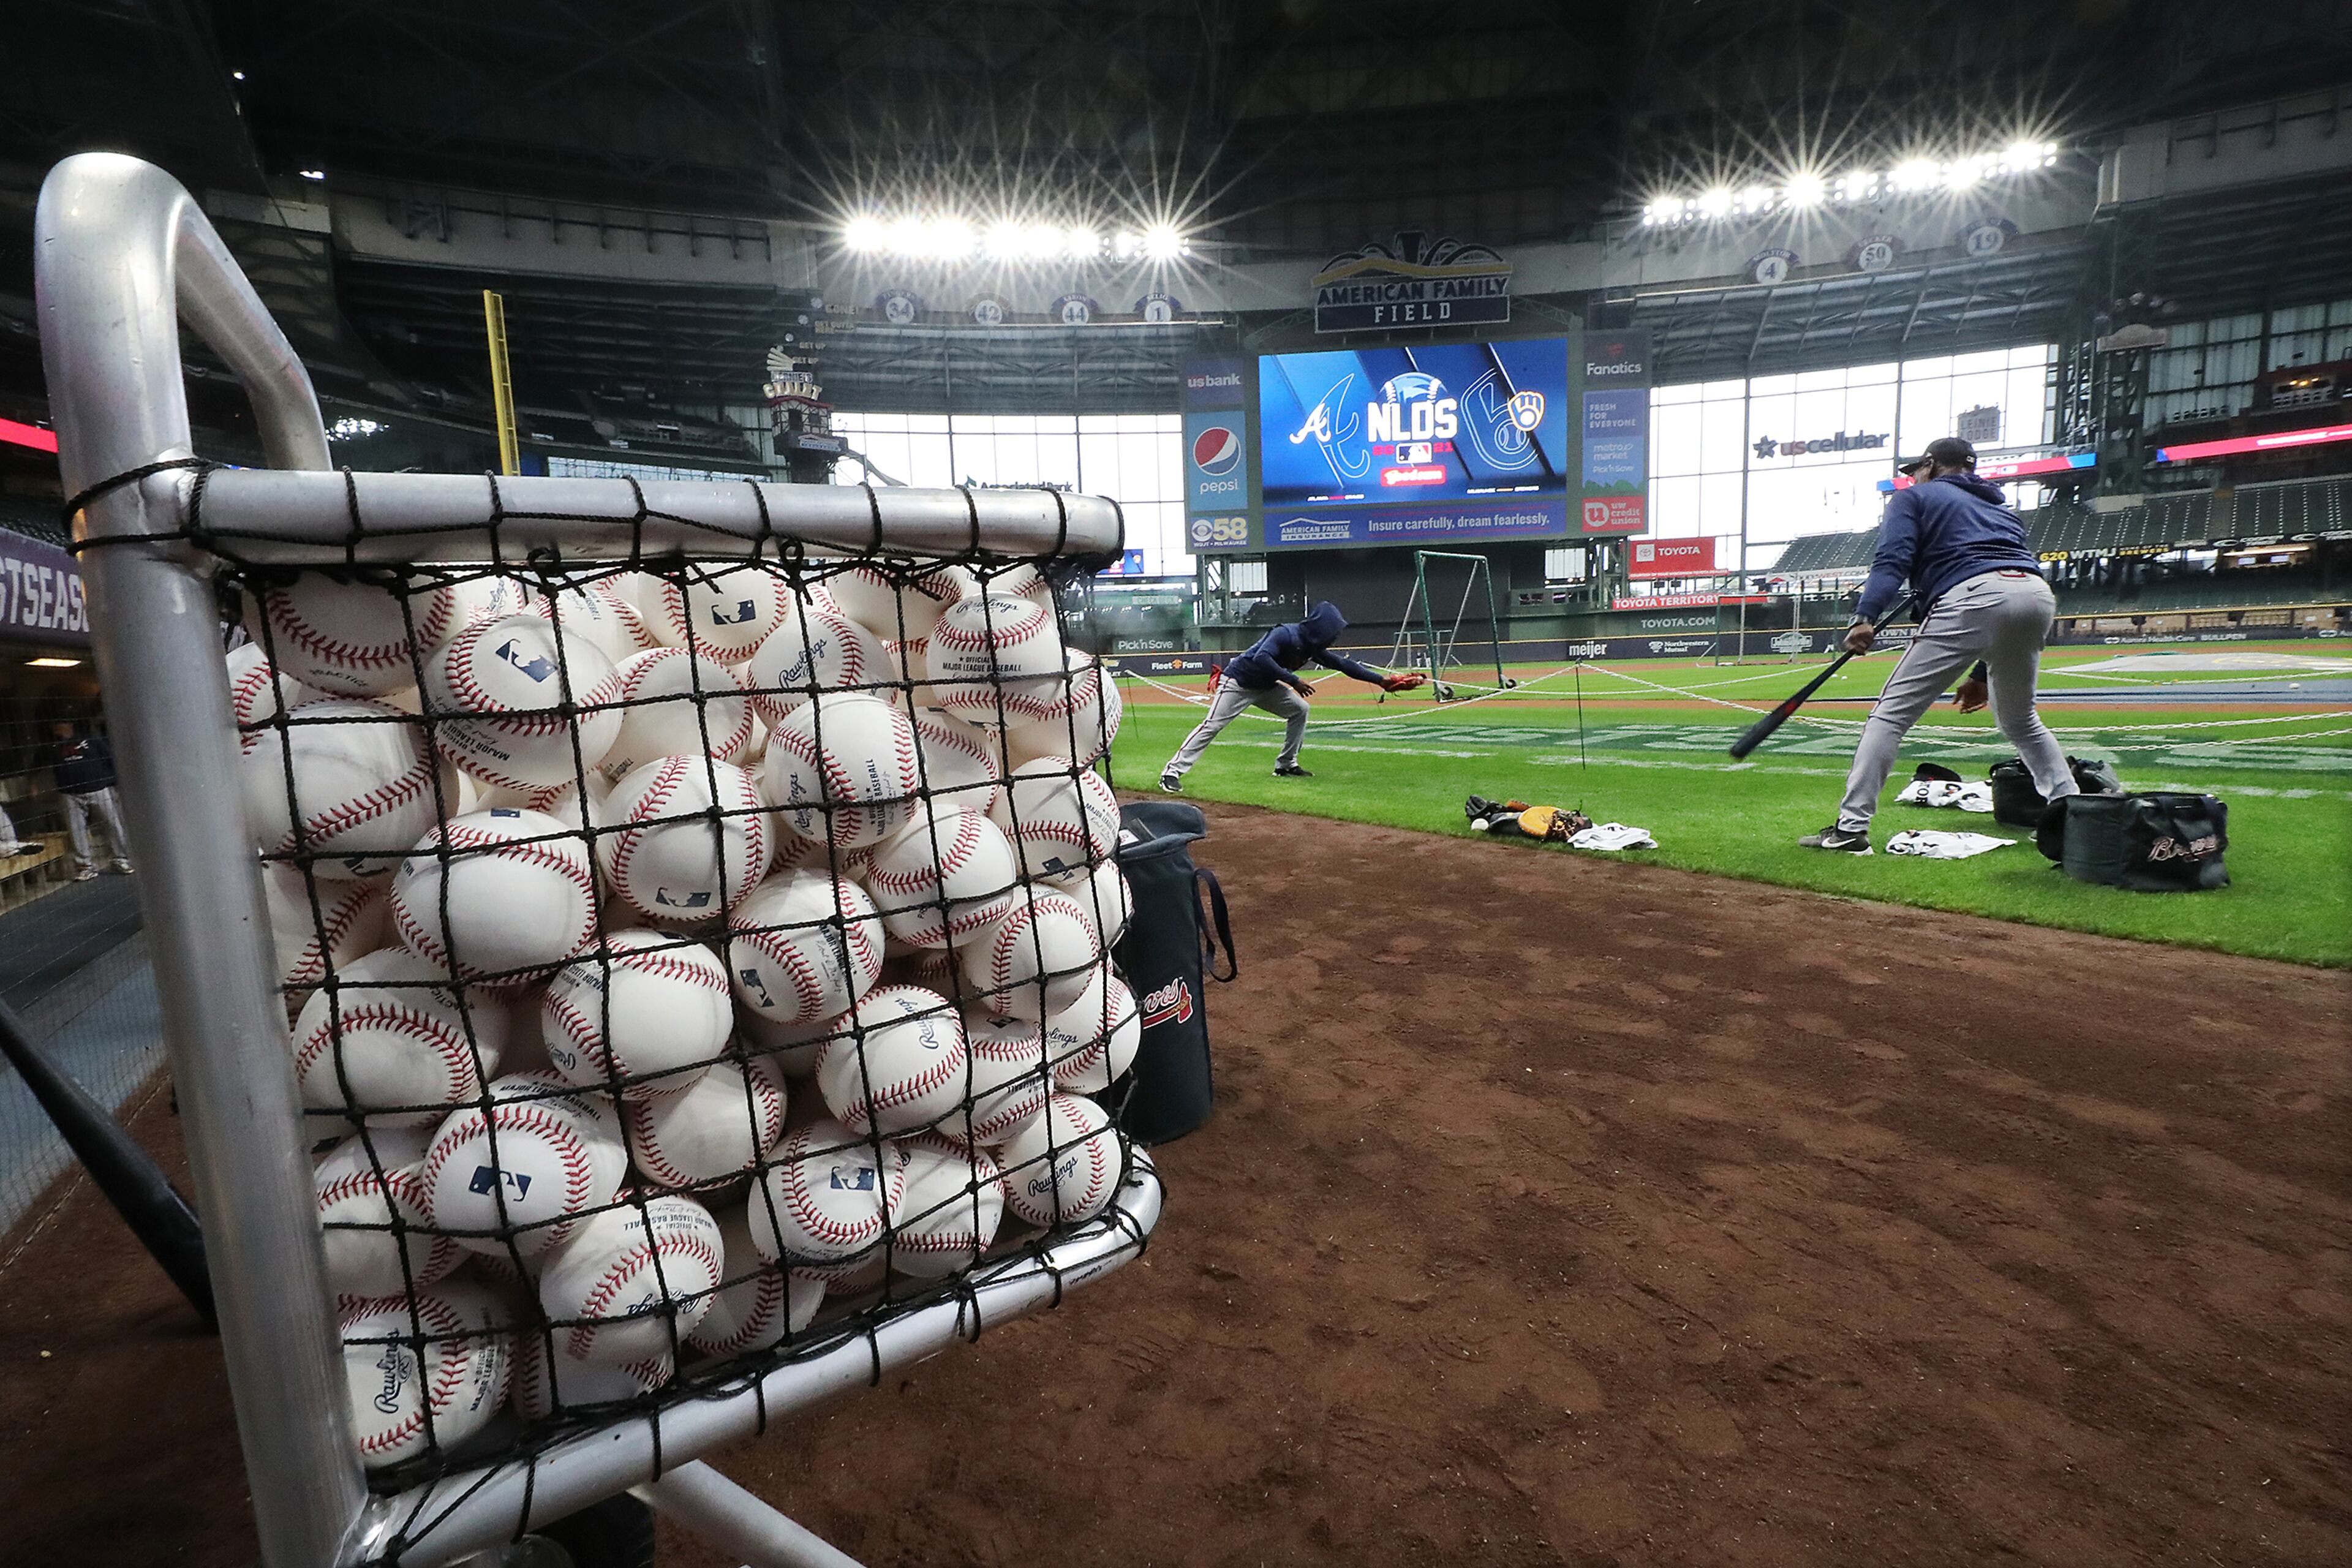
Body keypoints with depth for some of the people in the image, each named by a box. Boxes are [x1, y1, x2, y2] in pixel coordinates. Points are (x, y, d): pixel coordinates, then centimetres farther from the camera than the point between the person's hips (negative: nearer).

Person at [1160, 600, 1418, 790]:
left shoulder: (1313, 647, 2)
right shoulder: (1286, 635, -25)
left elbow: (1343, 664, 7)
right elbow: (1261, 658, -39)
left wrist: (1382, 680, 6)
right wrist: (1293, 681, -38)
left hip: (1265, 686, 9)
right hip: (1238, 682, -9)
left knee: (1299, 709, 6)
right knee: (1213, 725, -15)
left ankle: (1286, 765, 13)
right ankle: (1172, 772, -17)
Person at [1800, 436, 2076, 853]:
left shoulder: (1914, 497, 18)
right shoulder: (2000, 507, 37)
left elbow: (1893, 560, -3)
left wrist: (1865, 617, -17)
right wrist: (1982, 674, 32)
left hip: (1975, 596, -7)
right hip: (2040, 595, 7)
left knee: (1893, 711, -5)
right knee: (2020, 720, 26)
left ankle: (1851, 828, -13)